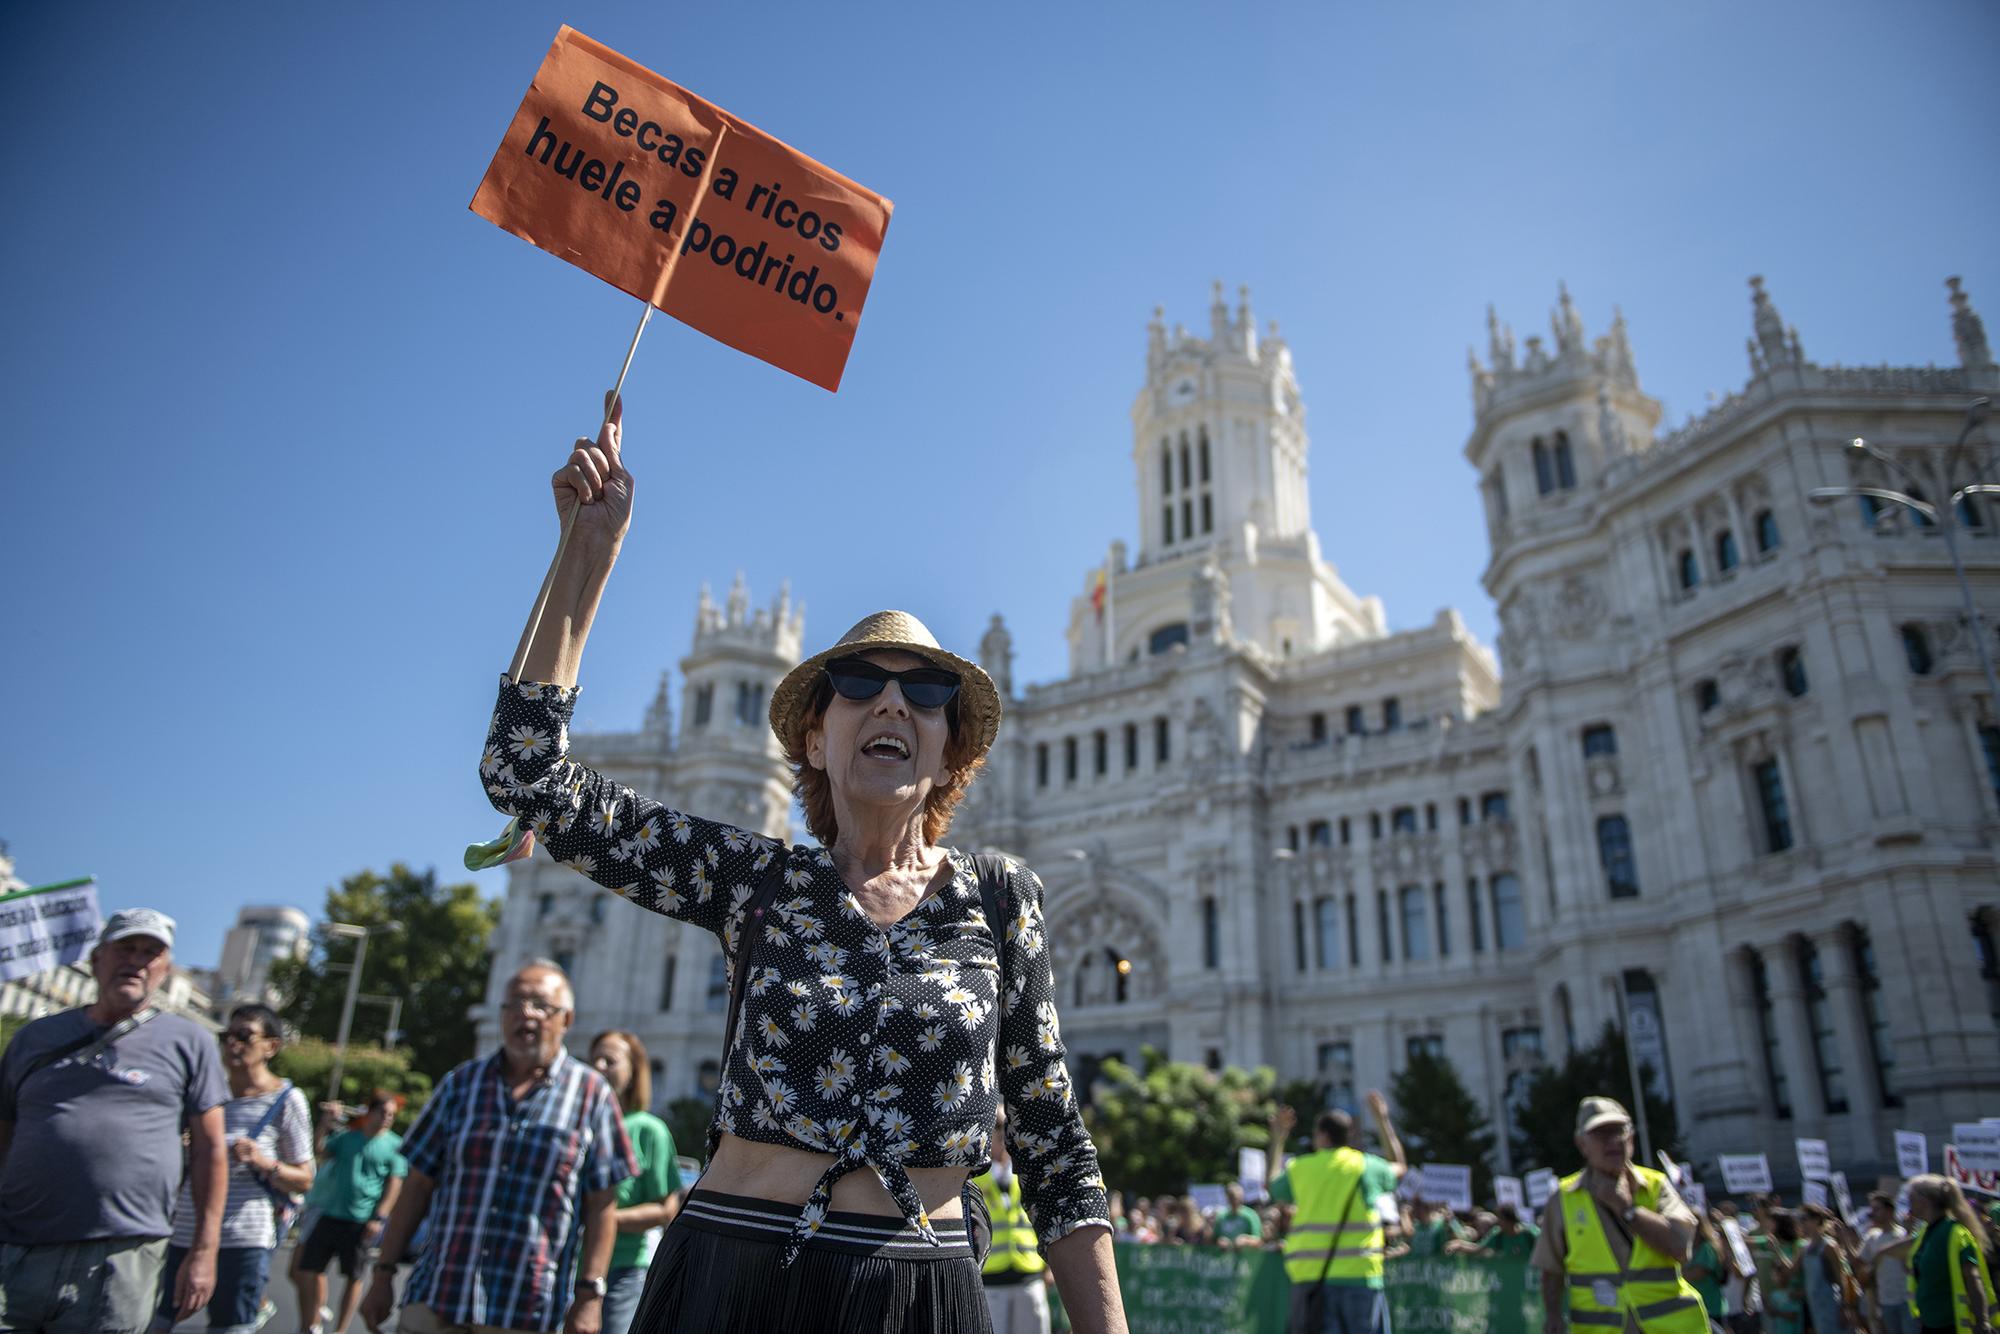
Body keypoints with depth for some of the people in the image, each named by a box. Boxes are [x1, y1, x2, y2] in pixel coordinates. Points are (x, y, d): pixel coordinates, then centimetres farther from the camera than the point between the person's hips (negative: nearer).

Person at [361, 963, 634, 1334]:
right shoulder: (461, 1082, 7)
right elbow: (419, 1184, 8)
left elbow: (601, 1204, -3)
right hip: (434, 1302, 2)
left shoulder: (592, 1094, -1)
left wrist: (590, 1295, -9)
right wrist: (383, 1275, 6)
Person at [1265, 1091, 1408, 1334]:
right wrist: (1383, 1120, 37)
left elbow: (1272, 1186, 28)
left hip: (1310, 1278, 1)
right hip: (1359, 1277, -1)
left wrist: (1277, 1139, 36)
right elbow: (1399, 1166, 26)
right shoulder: (1367, 1166, 3)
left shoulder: (1299, 1168, 6)